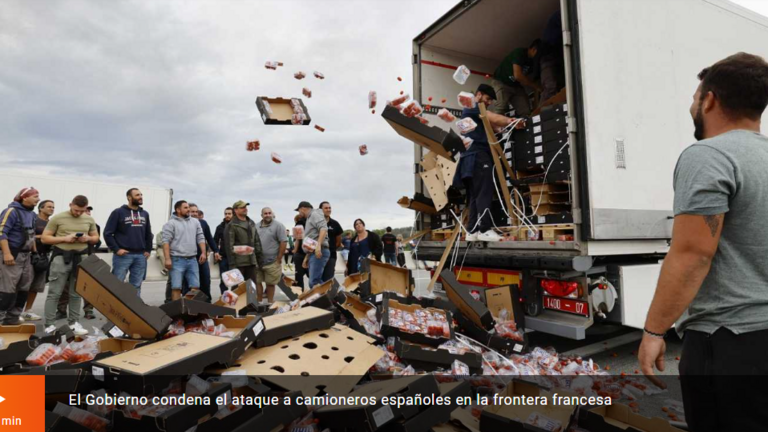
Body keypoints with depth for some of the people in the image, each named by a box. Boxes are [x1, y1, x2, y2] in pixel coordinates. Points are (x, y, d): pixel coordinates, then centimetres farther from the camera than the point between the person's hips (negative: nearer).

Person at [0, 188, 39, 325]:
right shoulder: (11, 211, -11)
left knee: (23, 289, 11)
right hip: (12, 255, -8)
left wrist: (35, 252, 18)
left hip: (26, 255, 8)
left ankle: (13, 317, 20)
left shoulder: (32, 214, 14)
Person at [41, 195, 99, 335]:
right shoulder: (58, 218, -3)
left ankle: (73, 323, 18)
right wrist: (64, 238, -16)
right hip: (61, 257, -3)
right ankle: (49, 325, 6)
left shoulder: (89, 220, 8)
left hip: (81, 258, 4)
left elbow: (96, 238, 16)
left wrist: (88, 238, -7)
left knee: (76, 293, 10)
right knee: (54, 293, -1)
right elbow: (44, 238, -1)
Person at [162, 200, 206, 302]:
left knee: (195, 287, 6)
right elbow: (166, 241, -9)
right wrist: (167, 259, -16)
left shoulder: (195, 222, 13)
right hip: (177, 260, -5)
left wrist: (203, 252, 2)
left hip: (192, 260, 5)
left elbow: (200, 238, 13)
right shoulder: (171, 223, -2)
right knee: (176, 287, -3)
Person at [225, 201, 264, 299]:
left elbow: (257, 242, 18)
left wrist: (260, 258, 13)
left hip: (251, 261, 6)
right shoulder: (231, 225, -6)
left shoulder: (252, 223, 15)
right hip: (238, 262, -6)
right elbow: (229, 246, -11)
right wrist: (232, 263, -17)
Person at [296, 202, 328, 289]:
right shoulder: (309, 218, 27)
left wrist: (318, 245, -32)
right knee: (316, 282, 10)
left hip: (319, 252, -11)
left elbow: (324, 229, -21)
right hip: (313, 253, 11)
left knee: (314, 283, -17)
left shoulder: (315, 214, -3)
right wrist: (307, 256, 28)